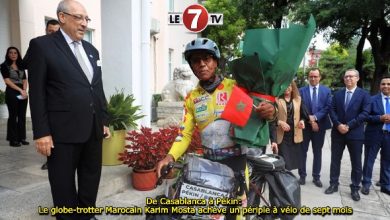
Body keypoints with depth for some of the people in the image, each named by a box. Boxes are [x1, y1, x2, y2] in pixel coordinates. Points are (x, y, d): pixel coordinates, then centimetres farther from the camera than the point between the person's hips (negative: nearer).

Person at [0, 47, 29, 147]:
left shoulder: (21, 66, 15)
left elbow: (24, 80, 11)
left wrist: (24, 90, -7)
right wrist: (20, 90, -14)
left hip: (23, 93, 5)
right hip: (12, 93, -5)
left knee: (22, 116, 5)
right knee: (13, 116, -2)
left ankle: (21, 138, 12)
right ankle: (13, 139, 3)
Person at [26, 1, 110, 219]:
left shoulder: (91, 50, 15)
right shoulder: (42, 45, -3)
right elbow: (37, 92, -7)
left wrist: (104, 121, 12)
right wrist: (41, 132, -12)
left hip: (93, 128, 6)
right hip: (63, 130, -6)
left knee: (92, 177, 17)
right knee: (64, 183, 9)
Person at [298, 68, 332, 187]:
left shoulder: (326, 90, 4)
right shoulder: (302, 90, 1)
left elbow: (328, 107, -4)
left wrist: (315, 117, -15)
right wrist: (310, 120, -14)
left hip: (320, 125, 1)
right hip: (305, 125, -1)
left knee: (317, 152, 9)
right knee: (302, 151, 6)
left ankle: (316, 176, 20)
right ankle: (302, 175, 18)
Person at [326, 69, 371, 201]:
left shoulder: (364, 94, -2)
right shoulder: (337, 94, 8)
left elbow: (365, 113, -10)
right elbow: (332, 110, 1)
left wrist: (348, 126, -16)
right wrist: (338, 125, -14)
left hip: (355, 133, -2)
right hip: (338, 132, 3)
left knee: (356, 163, 7)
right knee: (335, 160, 10)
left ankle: (355, 188, 21)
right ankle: (334, 184, 23)